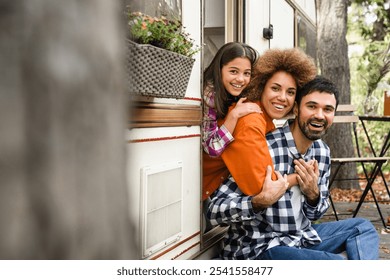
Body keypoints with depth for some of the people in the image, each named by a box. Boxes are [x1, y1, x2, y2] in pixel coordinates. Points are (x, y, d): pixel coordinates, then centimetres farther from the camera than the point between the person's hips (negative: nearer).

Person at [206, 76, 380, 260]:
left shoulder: (322, 152, 3)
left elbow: (315, 214, 11)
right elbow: (214, 211, -23)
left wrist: (313, 194, -12)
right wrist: (262, 201, -39)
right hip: (259, 250, -8)